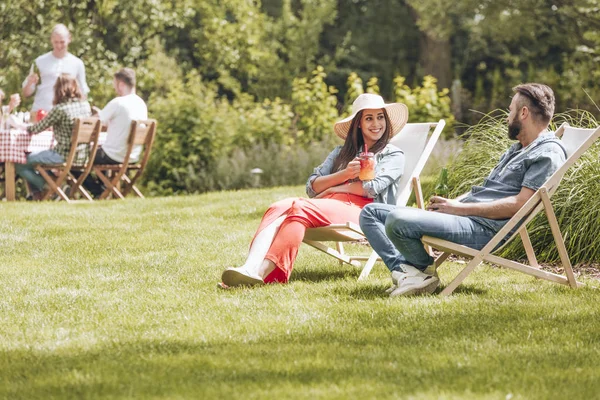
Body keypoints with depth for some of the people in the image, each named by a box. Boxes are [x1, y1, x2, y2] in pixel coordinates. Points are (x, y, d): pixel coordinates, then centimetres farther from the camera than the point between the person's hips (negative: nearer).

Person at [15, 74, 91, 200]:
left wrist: (21, 127, 11)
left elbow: (36, 129, -9)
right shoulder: (86, 105, 2)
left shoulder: (60, 109, -19)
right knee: (37, 155, 31)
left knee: (19, 164, 3)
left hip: (65, 157, -8)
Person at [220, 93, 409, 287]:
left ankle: (263, 271, -50)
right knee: (278, 208, -28)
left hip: (358, 209, -5)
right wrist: (344, 174, -3)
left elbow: (372, 187, -3)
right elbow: (312, 187, 13)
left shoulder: (394, 155, 17)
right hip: (326, 205, 5)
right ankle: (251, 267, -51)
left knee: (300, 208, -33)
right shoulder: (341, 153, 29)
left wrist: (330, 189, 2)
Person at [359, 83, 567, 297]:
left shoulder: (548, 154, -8)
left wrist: (459, 208, -15)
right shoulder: (518, 149, 25)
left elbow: (519, 204, -18)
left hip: (484, 228, -11)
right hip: (461, 214, 11)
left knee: (397, 220, -30)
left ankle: (425, 271, -5)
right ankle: (403, 269, -12)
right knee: (370, 212, 7)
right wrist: (451, 203, 5)